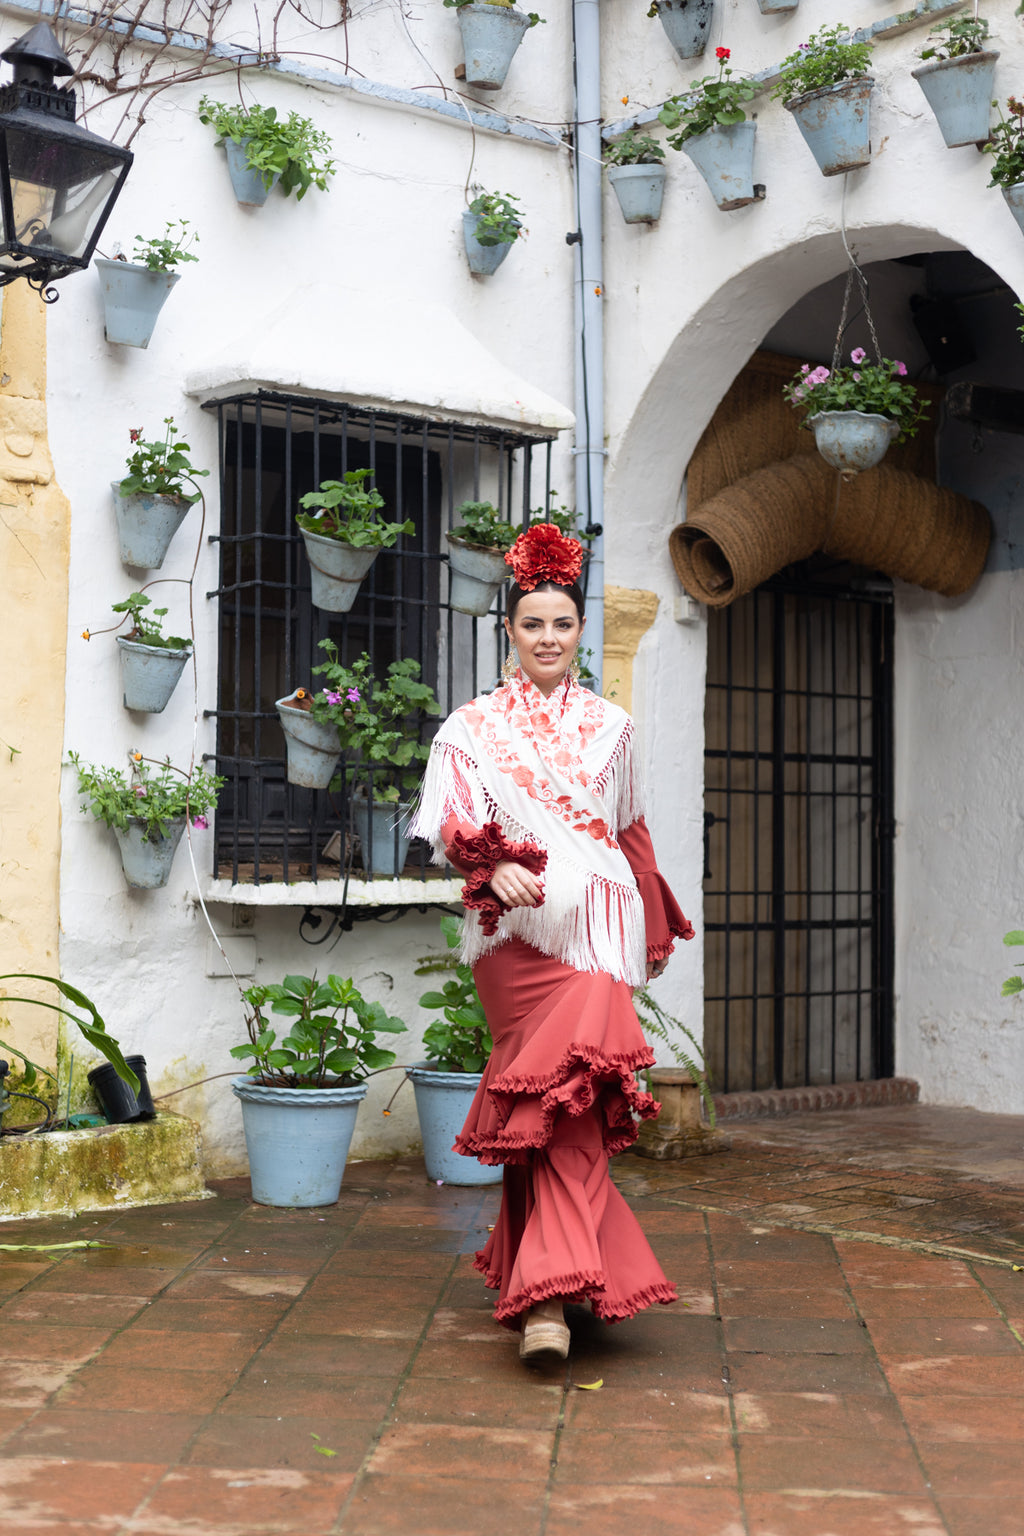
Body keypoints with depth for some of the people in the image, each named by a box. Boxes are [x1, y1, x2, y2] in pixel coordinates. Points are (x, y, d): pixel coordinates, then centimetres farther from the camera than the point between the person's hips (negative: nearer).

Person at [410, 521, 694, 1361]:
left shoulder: (610, 726, 17)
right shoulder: (474, 726, 9)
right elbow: (452, 823, 2)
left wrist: (653, 932, 26)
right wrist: (494, 866, -18)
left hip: (597, 923, 2)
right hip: (520, 927, -2)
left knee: (569, 1092, -10)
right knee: (561, 1095, -11)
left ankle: (545, 1286, -6)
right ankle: (558, 1281, -7)